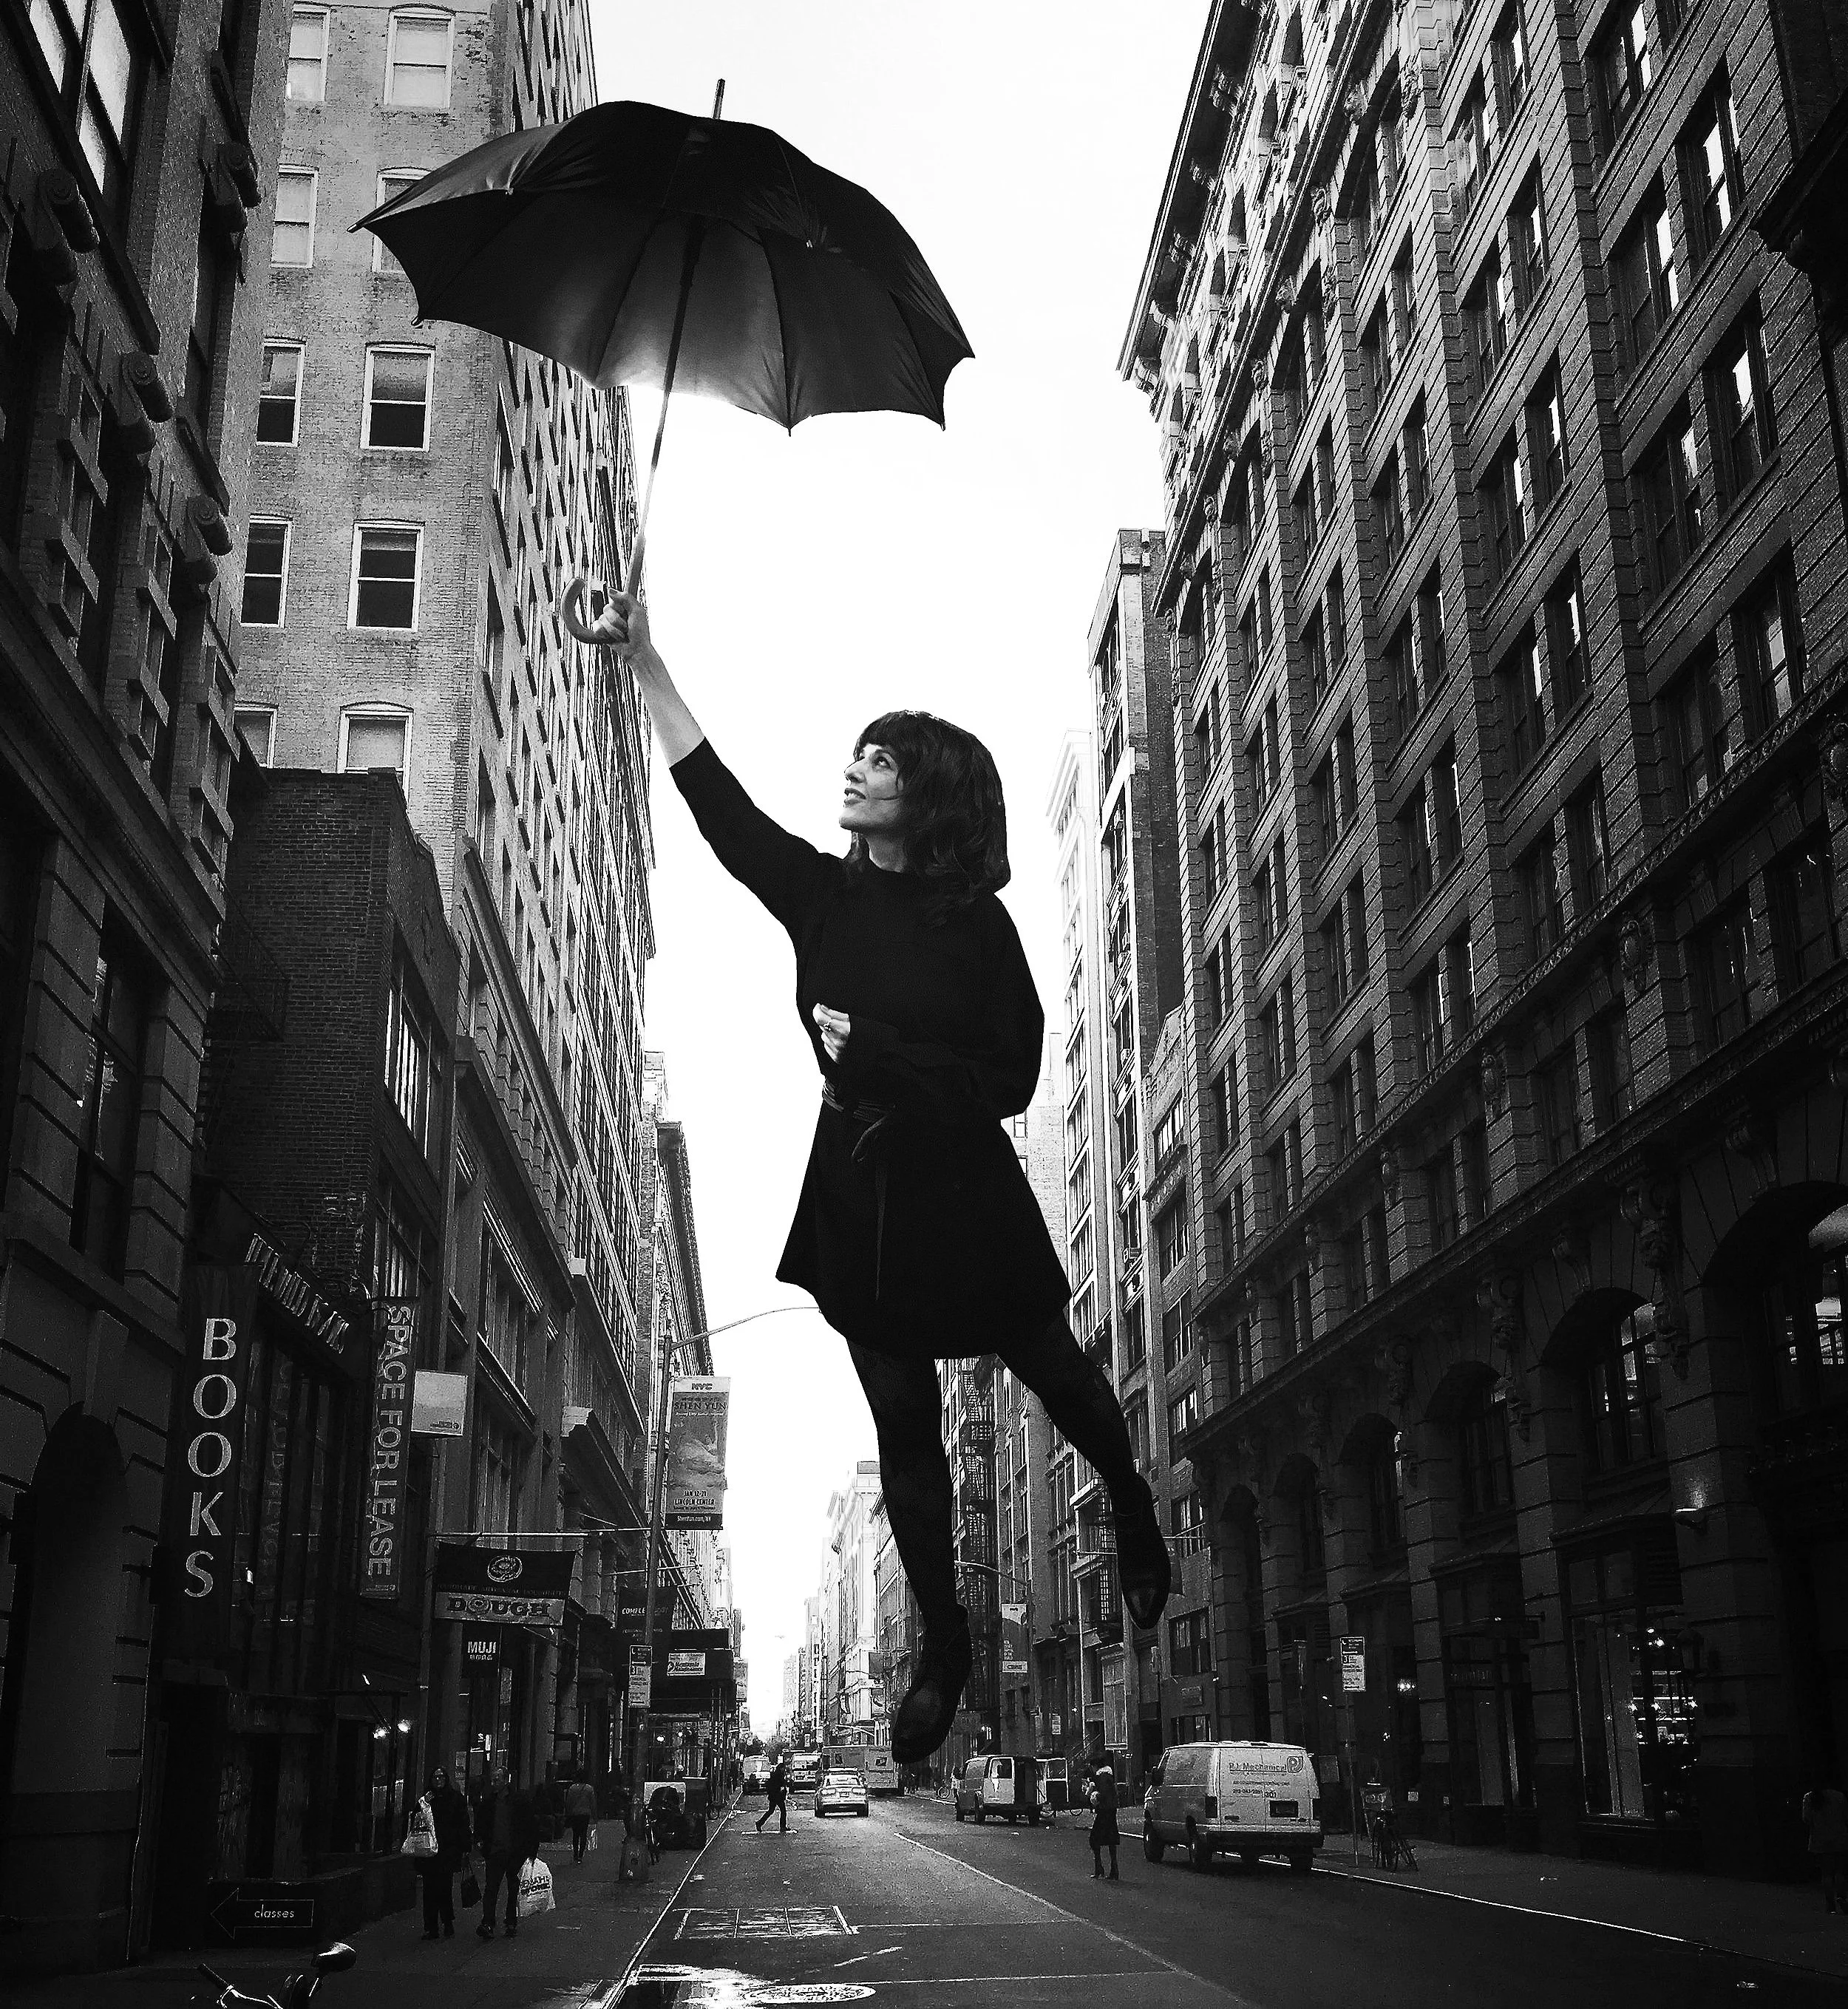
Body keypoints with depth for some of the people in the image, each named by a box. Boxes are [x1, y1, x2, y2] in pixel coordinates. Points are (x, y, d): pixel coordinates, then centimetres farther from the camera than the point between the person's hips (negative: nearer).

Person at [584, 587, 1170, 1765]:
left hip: (960, 1191, -3)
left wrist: (873, 1048, -18)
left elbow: (1012, 1080, -12)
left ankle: (1137, 1518, 45)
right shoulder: (821, 894, 2)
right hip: (861, 1190, 4)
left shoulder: (974, 923, -10)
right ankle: (943, 1646, 21)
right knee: (903, 1426, 8)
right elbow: (715, 796, -2)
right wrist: (644, 662, -5)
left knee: (1052, 1370, 15)